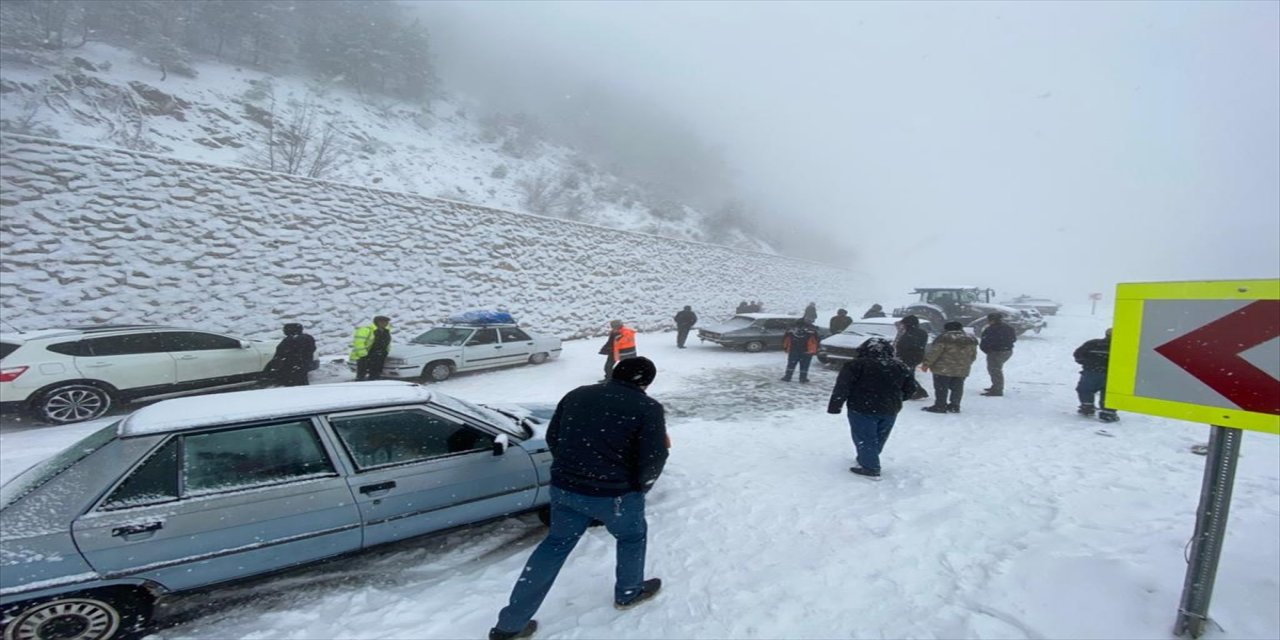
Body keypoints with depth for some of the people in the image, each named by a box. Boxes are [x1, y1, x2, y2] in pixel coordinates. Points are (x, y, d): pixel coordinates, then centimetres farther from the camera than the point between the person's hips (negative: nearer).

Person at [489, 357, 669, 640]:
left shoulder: (577, 395, 6)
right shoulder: (648, 408, -10)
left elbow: (552, 438, 11)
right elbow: (654, 459, -13)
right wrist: (639, 486, 8)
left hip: (563, 487, 5)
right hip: (614, 494, -4)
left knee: (556, 544, 21)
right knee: (632, 537, 26)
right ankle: (628, 592, 46)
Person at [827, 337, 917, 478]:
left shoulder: (856, 364, -9)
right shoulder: (900, 366, 7)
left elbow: (842, 387, -12)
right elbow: (910, 388, 14)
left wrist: (834, 406, -8)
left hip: (863, 409, -5)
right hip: (890, 410, 6)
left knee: (865, 438, 4)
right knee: (878, 438, 20)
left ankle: (870, 468, 3)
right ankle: (867, 460, 34)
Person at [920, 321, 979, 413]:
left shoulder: (943, 338, -12)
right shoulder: (971, 340, 9)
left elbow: (933, 352, -13)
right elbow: (973, 356, 17)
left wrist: (926, 364, -6)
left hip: (943, 369, -6)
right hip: (962, 370, 6)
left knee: (941, 388, 0)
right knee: (957, 388, 13)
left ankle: (940, 406, 2)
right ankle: (954, 406, 17)